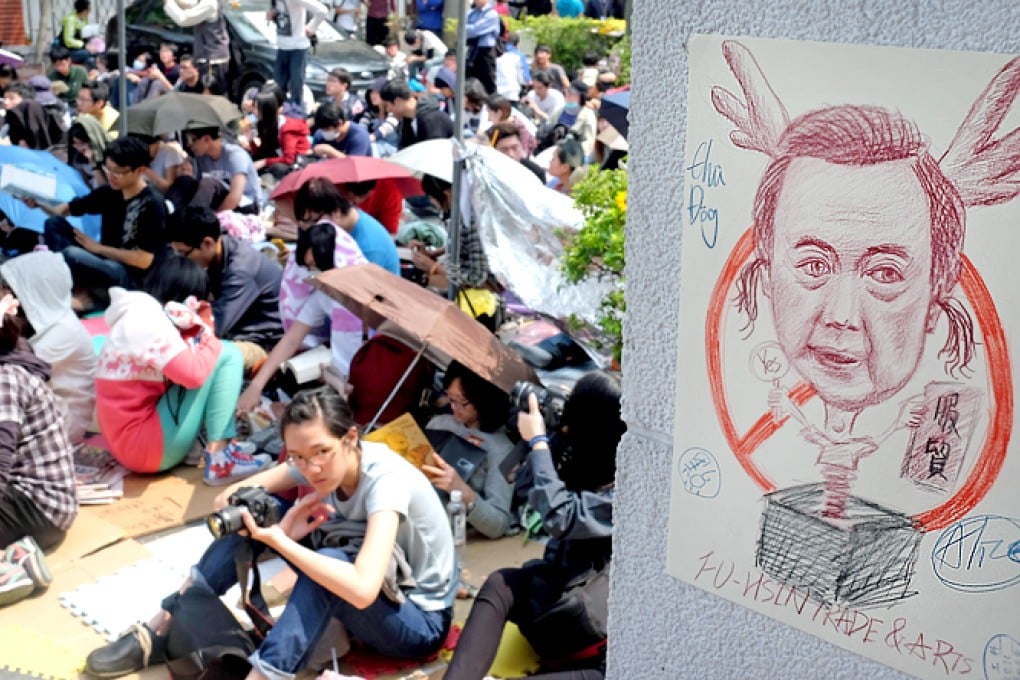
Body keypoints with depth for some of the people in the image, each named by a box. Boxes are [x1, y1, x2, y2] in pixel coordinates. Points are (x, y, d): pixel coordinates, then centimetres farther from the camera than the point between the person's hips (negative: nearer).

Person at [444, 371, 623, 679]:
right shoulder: (587, 458, 4)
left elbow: (561, 517, -25)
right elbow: (527, 489, 12)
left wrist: (537, 441, -16)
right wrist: (551, 439, -3)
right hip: (560, 582, 7)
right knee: (500, 583, -21)